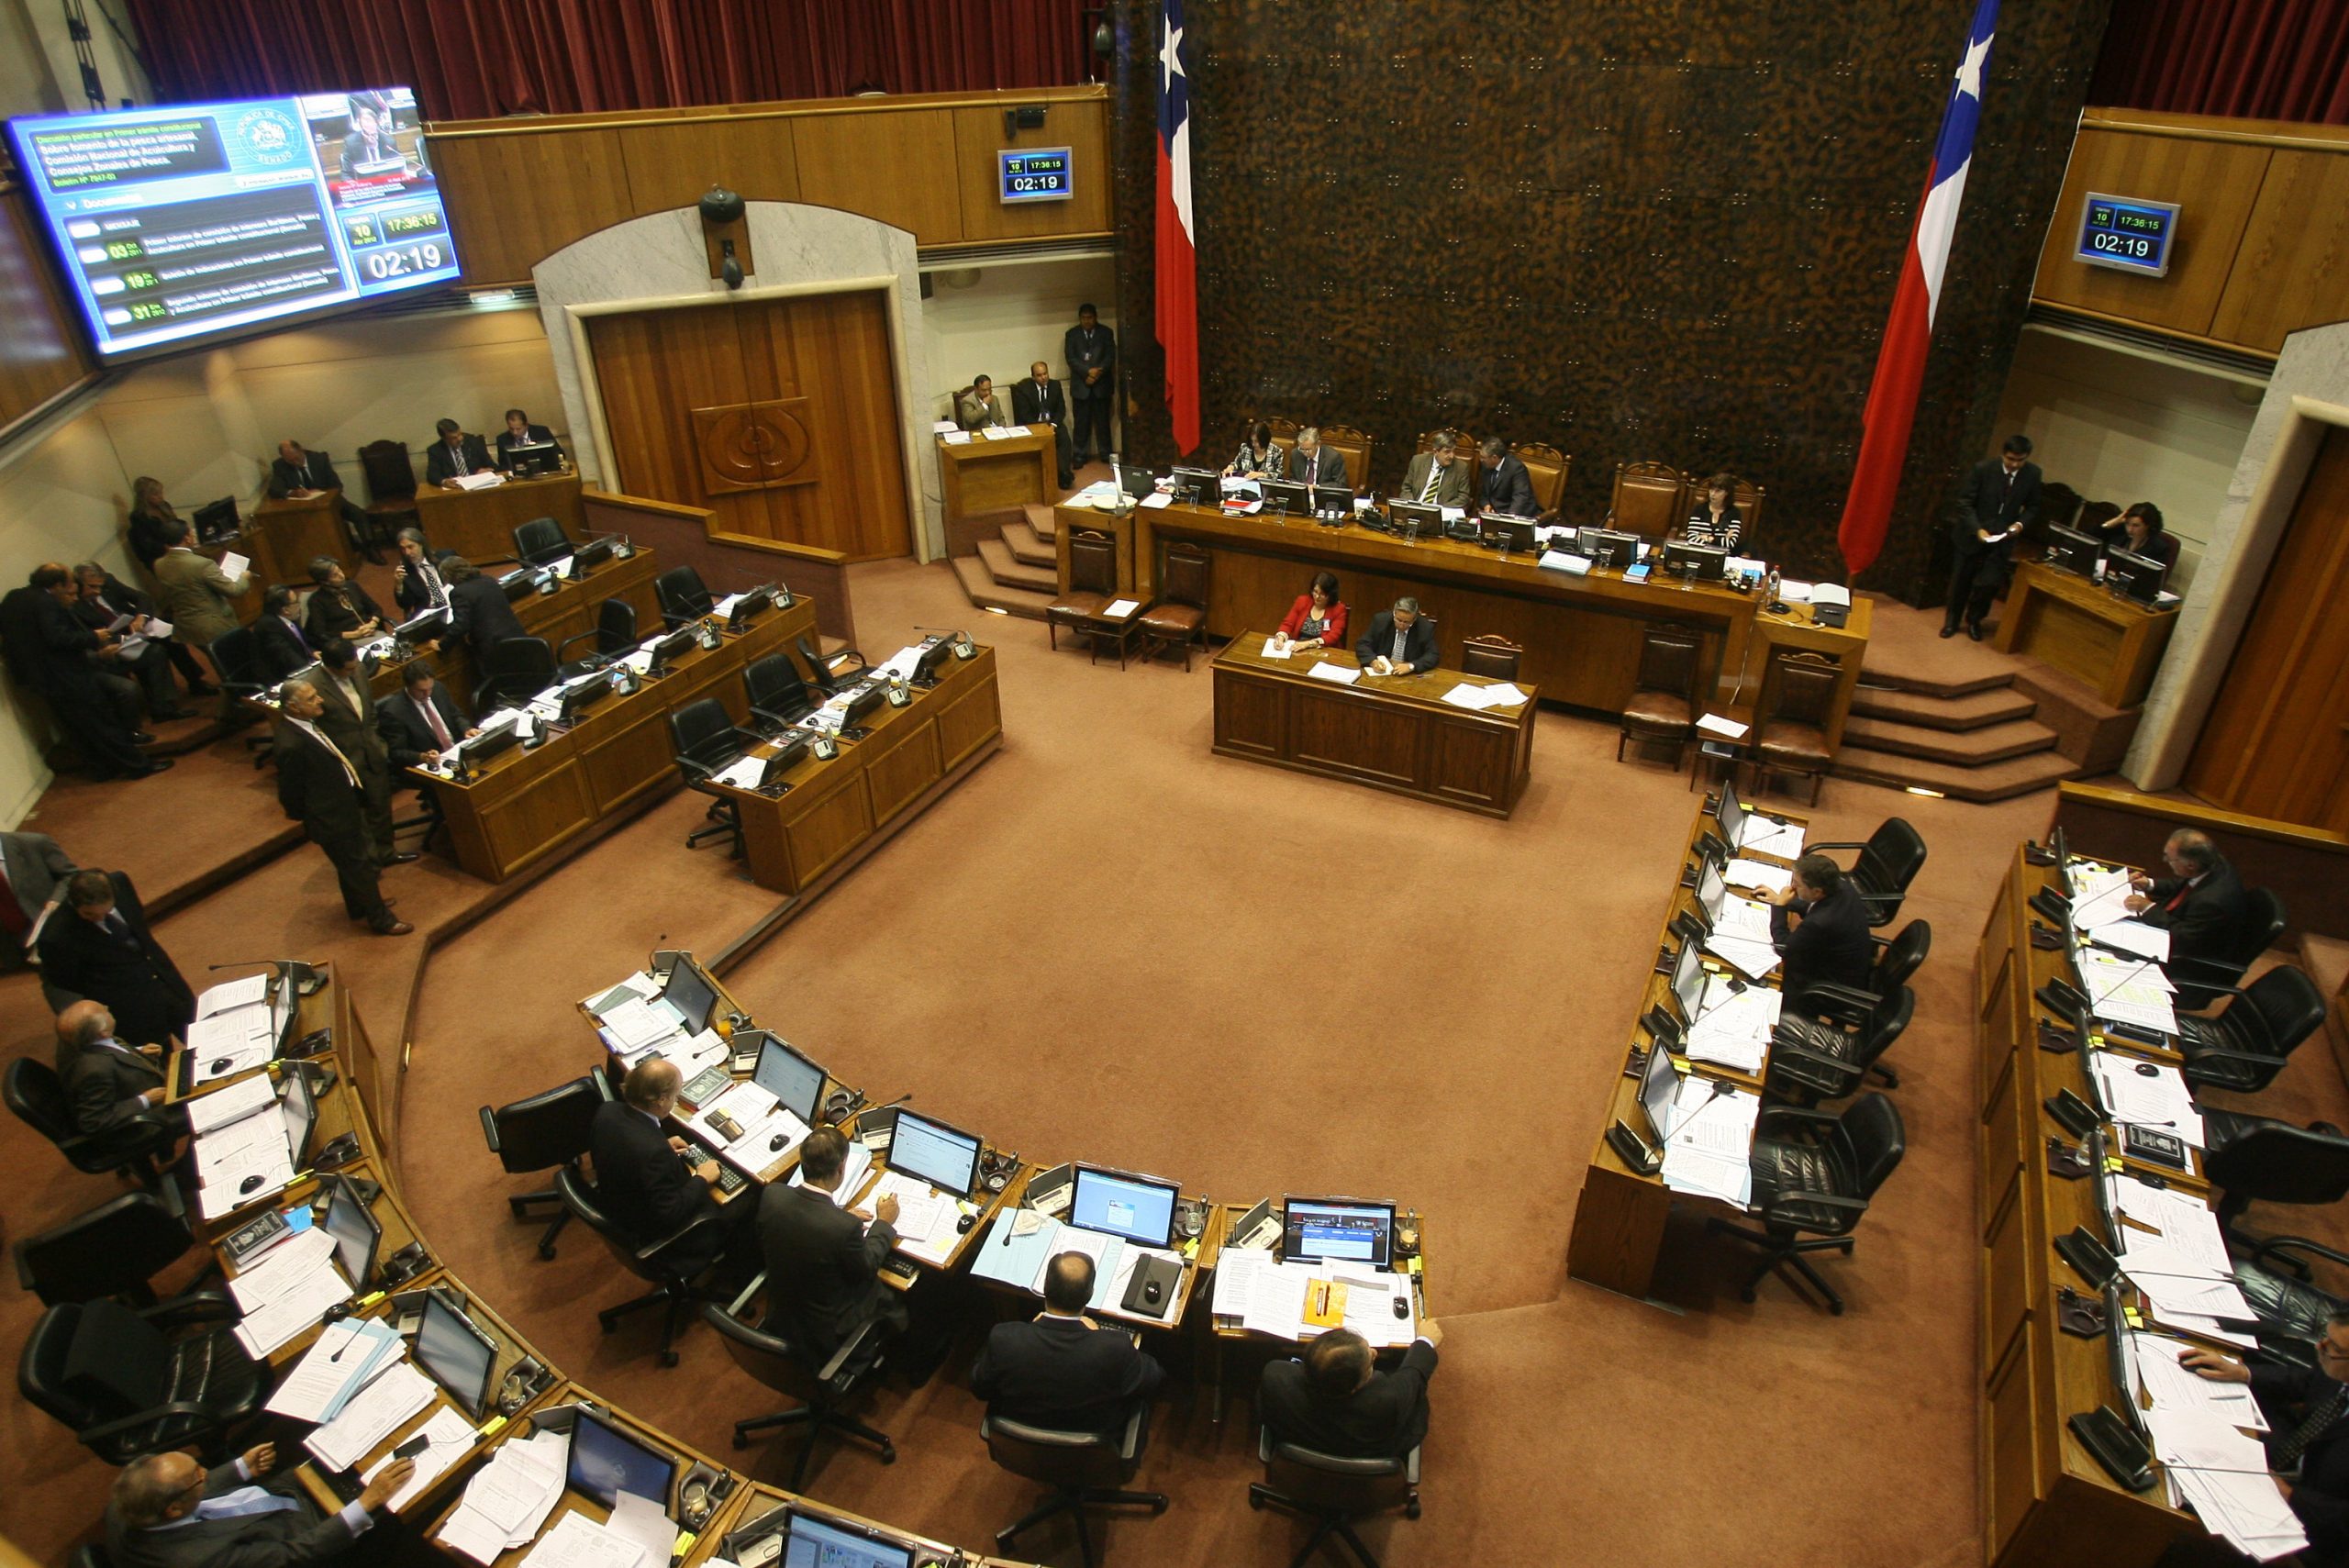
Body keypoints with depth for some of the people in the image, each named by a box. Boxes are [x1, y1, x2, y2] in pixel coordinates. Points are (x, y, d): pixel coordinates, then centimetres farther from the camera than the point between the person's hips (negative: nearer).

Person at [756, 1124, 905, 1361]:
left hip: (779, 1317, 5)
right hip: (827, 1333, -5)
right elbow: (866, 1269, -15)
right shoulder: (845, 1226, -35)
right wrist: (884, 1222, 1)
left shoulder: (772, 1195, -20)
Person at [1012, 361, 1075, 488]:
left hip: (1052, 423, 3)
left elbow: (1061, 410, 4)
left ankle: (1064, 472, -33)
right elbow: (1025, 415, -9)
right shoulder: (1024, 388, -6)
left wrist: (1053, 424, -15)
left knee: (1064, 436, -28)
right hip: (1032, 425, -3)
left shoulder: (1055, 385, 4)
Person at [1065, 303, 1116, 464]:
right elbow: (1070, 358, -3)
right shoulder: (1071, 334, 6)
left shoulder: (1106, 333, 6)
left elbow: (1110, 356, -1)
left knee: (1102, 421, 4)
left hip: (1102, 383, 0)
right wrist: (1088, 372, -16)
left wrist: (1098, 372, -14)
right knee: (1081, 422, -1)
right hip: (1080, 384, 0)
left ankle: (1105, 453, 13)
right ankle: (1081, 455, 5)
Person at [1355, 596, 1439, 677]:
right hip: (1380, 672, 2)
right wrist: (1373, 661, -24)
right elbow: (1362, 645, -4)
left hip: (1409, 677, -1)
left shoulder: (1425, 628, -9)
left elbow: (1434, 656, -10)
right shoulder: (1380, 620, -6)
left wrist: (1410, 666, -27)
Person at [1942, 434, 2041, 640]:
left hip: (2002, 537, 2)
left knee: (1989, 582, -9)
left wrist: (2020, 523, -13)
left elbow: (2032, 507, 7)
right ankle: (1952, 620, 31)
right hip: (1973, 534, -1)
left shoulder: (2033, 474, -5)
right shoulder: (1983, 468, -15)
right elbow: (1965, 502, -12)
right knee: (1961, 581, 9)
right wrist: (1977, 529, -23)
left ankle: (1974, 619, 18)